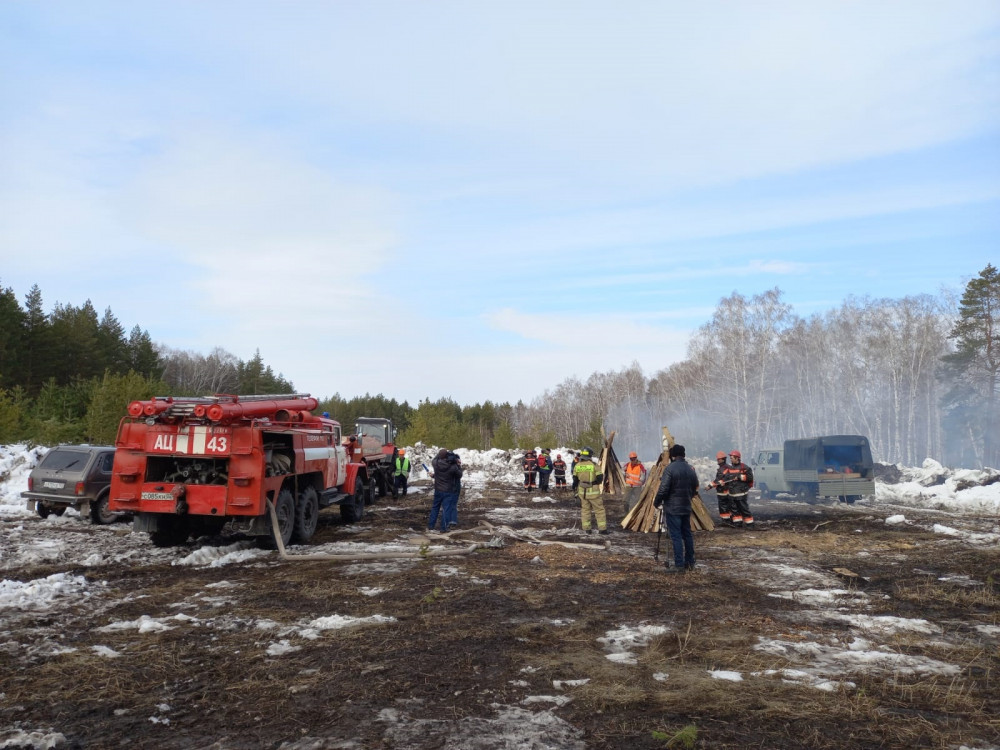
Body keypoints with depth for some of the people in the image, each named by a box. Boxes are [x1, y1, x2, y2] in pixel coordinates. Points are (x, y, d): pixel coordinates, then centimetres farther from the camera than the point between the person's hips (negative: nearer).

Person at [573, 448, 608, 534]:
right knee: (599, 510, 5)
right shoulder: (593, 465, -13)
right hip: (593, 491, -4)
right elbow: (599, 478, -9)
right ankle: (602, 528, 4)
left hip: (582, 491, 4)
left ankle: (587, 529, 13)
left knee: (585, 510, 13)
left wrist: (577, 490, 19)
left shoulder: (577, 465, -1)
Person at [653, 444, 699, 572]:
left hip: (672, 508, -7)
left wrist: (656, 503, -3)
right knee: (687, 534, 15)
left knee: (676, 536, -5)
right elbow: (695, 488, 15)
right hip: (686, 507, 7)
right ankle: (690, 563, 21)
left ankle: (679, 565, -5)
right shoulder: (691, 469, 7)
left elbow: (663, 489, -17)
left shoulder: (670, 468, -15)